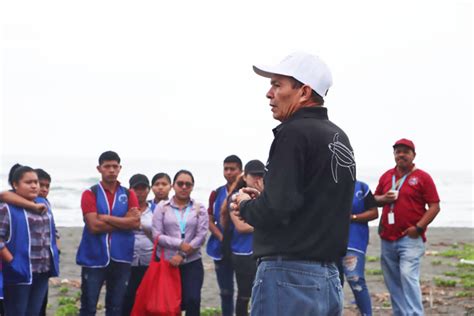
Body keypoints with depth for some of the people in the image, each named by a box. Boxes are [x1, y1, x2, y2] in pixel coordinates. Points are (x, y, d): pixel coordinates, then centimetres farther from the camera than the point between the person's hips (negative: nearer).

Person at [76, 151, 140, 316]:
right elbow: (94, 226, -14)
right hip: (94, 258, -3)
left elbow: (136, 222, -8)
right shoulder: (90, 194, -1)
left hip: (121, 258, 3)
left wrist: (107, 218, -12)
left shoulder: (129, 195, 8)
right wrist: (124, 222, -8)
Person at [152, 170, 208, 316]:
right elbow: (157, 235, -5)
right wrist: (179, 244, -17)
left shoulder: (199, 209, 5)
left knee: (192, 300, -13)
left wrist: (182, 254, -13)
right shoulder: (162, 207, 3)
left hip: (192, 263, 0)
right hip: (166, 263, 0)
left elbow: (201, 236, -4)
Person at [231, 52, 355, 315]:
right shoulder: (339, 137, 14)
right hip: (329, 278, 9)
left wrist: (245, 205, 0)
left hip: (289, 277, -9)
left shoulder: (294, 133, -12)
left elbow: (275, 211, -20)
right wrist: (262, 200, 15)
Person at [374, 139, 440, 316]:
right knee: (392, 282, 9)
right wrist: (384, 198, -3)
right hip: (387, 239, 6)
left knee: (408, 276, -19)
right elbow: (375, 200, 21)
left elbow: (434, 206, -5)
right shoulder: (386, 176, 13)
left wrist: (419, 228, -16)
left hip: (410, 238, -6)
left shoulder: (422, 177, -2)